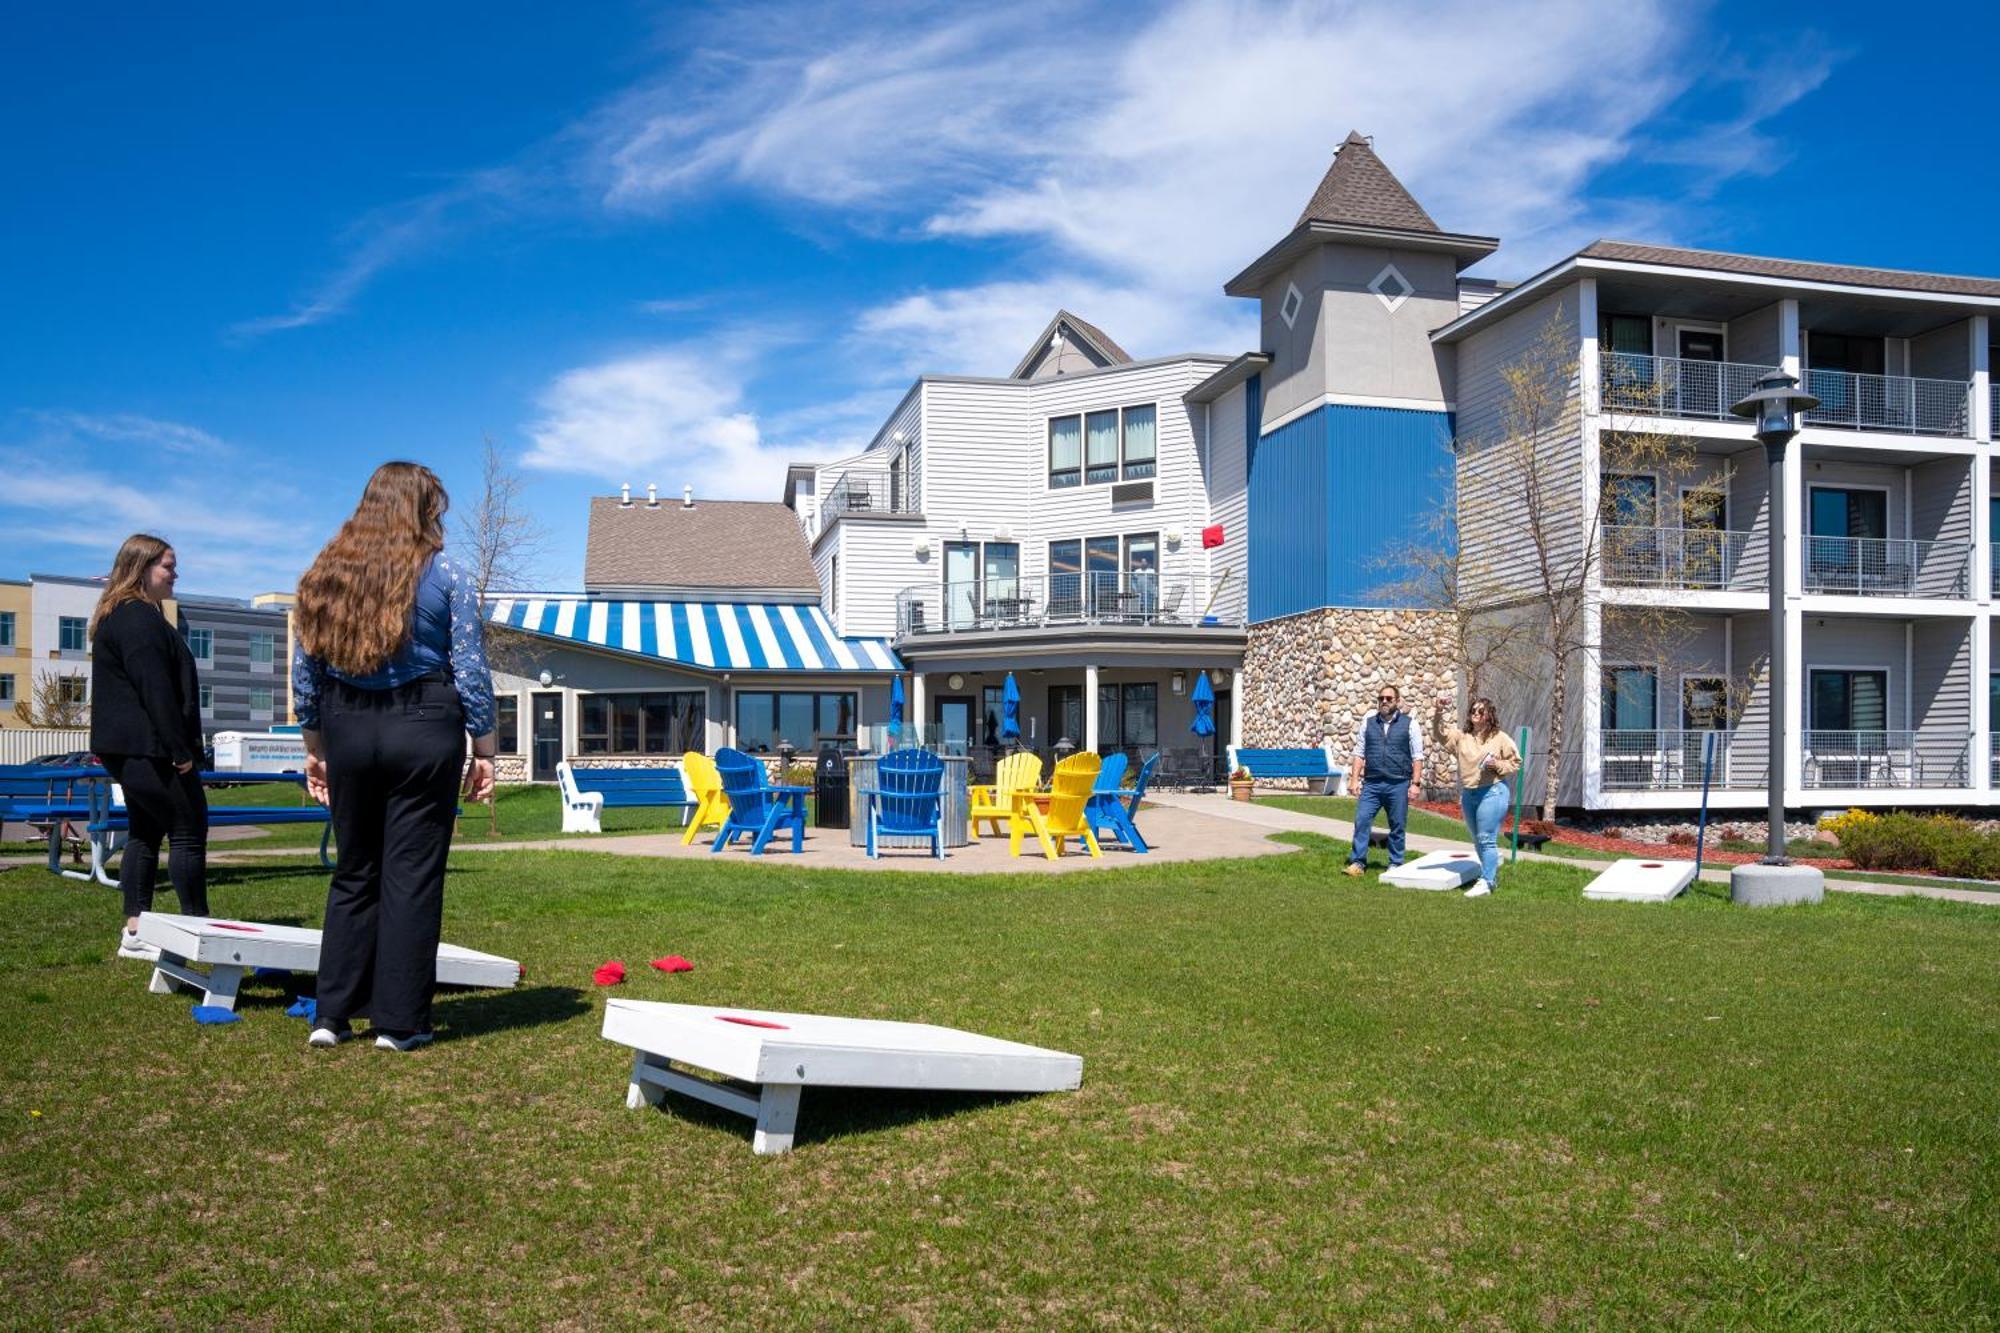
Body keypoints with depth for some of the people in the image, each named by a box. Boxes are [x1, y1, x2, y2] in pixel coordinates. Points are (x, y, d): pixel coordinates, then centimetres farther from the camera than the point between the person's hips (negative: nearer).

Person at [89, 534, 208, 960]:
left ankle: (134, 932, 17)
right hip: (148, 747, -11)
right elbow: (157, 691, -21)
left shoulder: (117, 617, 19)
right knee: (189, 829, -5)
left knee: (145, 831, 14)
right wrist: (181, 750, -20)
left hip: (126, 748, 11)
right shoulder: (140, 620, -15)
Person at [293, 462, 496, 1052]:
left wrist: (314, 748, 16)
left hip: (347, 731, 4)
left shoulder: (325, 573, 7)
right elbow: (470, 669, -6)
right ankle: (399, 1022, 8)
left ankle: (332, 1014, 17)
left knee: (353, 872, 15)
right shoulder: (444, 574, -4)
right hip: (424, 729, -3)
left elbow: (304, 671, 9)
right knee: (412, 875, 3)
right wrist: (483, 748, 0)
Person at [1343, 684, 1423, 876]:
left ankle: (1395, 864, 19)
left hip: (1398, 785, -1)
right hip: (1371, 783, 2)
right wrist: (1355, 779, 1)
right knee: (1361, 820, -6)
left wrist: (1416, 784, -6)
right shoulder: (1368, 722, 8)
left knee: (1397, 826, 7)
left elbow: (1417, 757, 0)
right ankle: (1357, 861, 1)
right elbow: (1359, 753, 8)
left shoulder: (1409, 724, 1)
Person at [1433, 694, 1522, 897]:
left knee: (1486, 839, -9)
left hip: (1492, 792, -6)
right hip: (1468, 794, 6)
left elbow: (1516, 763, 2)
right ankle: (1493, 875, 31)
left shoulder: (1500, 738, -1)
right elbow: (1441, 731, -2)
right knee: (1477, 840, 16)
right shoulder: (1461, 737, 10)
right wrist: (1439, 712, -17)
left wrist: (1497, 765, -15)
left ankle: (1486, 882, -5)